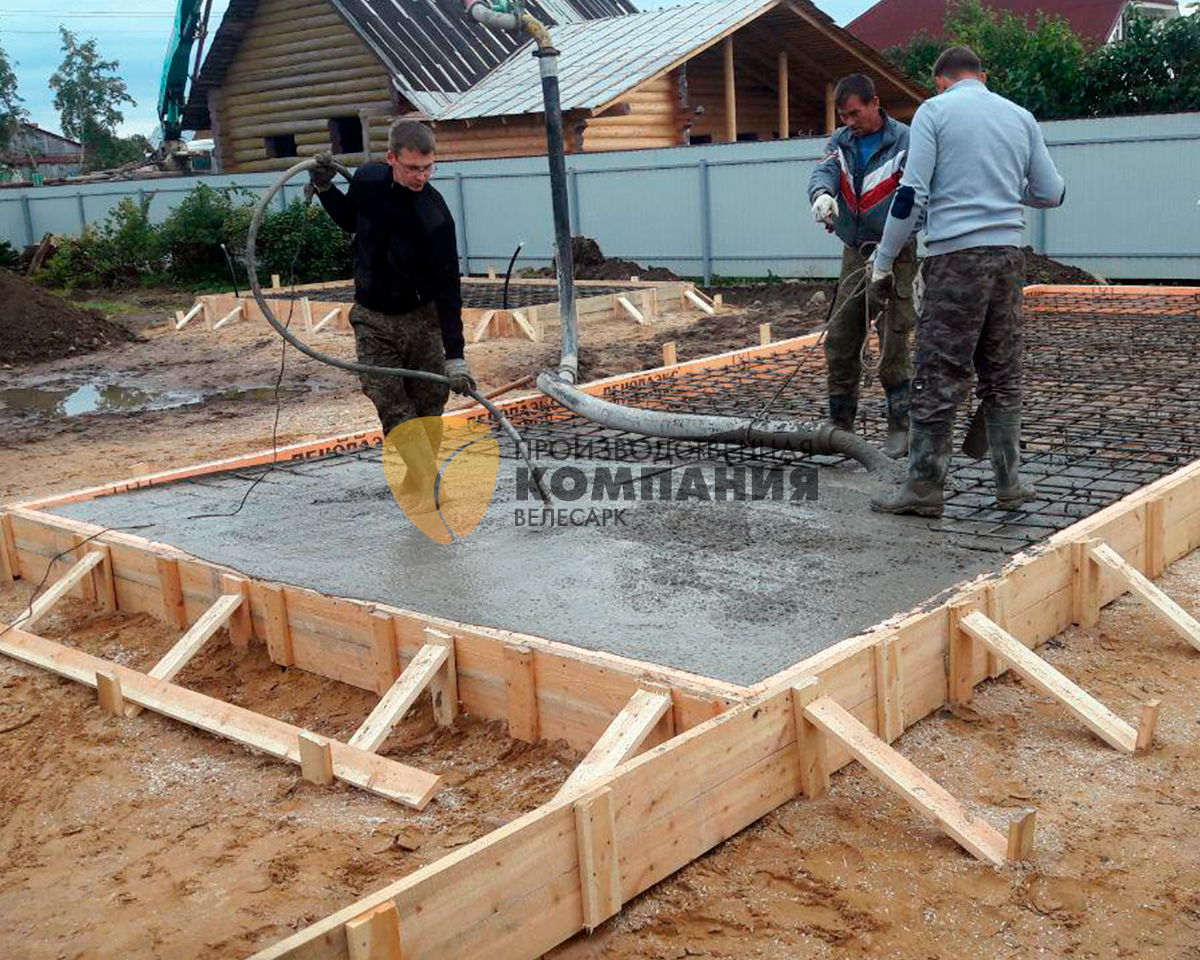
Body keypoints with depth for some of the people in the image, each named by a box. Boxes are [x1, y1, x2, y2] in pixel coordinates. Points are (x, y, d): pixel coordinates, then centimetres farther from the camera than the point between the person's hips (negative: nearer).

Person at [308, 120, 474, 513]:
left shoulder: (436, 217, -19)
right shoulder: (367, 179, -6)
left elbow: (448, 289, -19)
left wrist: (454, 356, -24)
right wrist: (325, 189, 1)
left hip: (421, 317, -2)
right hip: (372, 319, 2)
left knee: (430, 403, 1)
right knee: (392, 407, -8)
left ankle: (417, 482, 19)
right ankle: (430, 486, -8)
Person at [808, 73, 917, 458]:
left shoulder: (905, 142, -9)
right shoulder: (841, 141, 9)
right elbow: (824, 171, -9)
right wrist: (821, 193, -35)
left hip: (894, 254, -6)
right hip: (854, 254, 6)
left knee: (893, 346, -7)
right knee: (839, 342, 7)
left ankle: (901, 428, 3)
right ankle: (840, 423, 19)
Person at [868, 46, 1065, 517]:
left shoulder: (935, 110, 0)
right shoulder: (1020, 116, 14)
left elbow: (911, 194, -8)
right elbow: (1052, 194, 16)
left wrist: (883, 262, 0)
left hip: (955, 257, -5)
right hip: (1007, 253, 5)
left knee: (938, 377, -3)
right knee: (1002, 376, 11)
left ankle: (923, 487, 0)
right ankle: (1008, 484, 16)